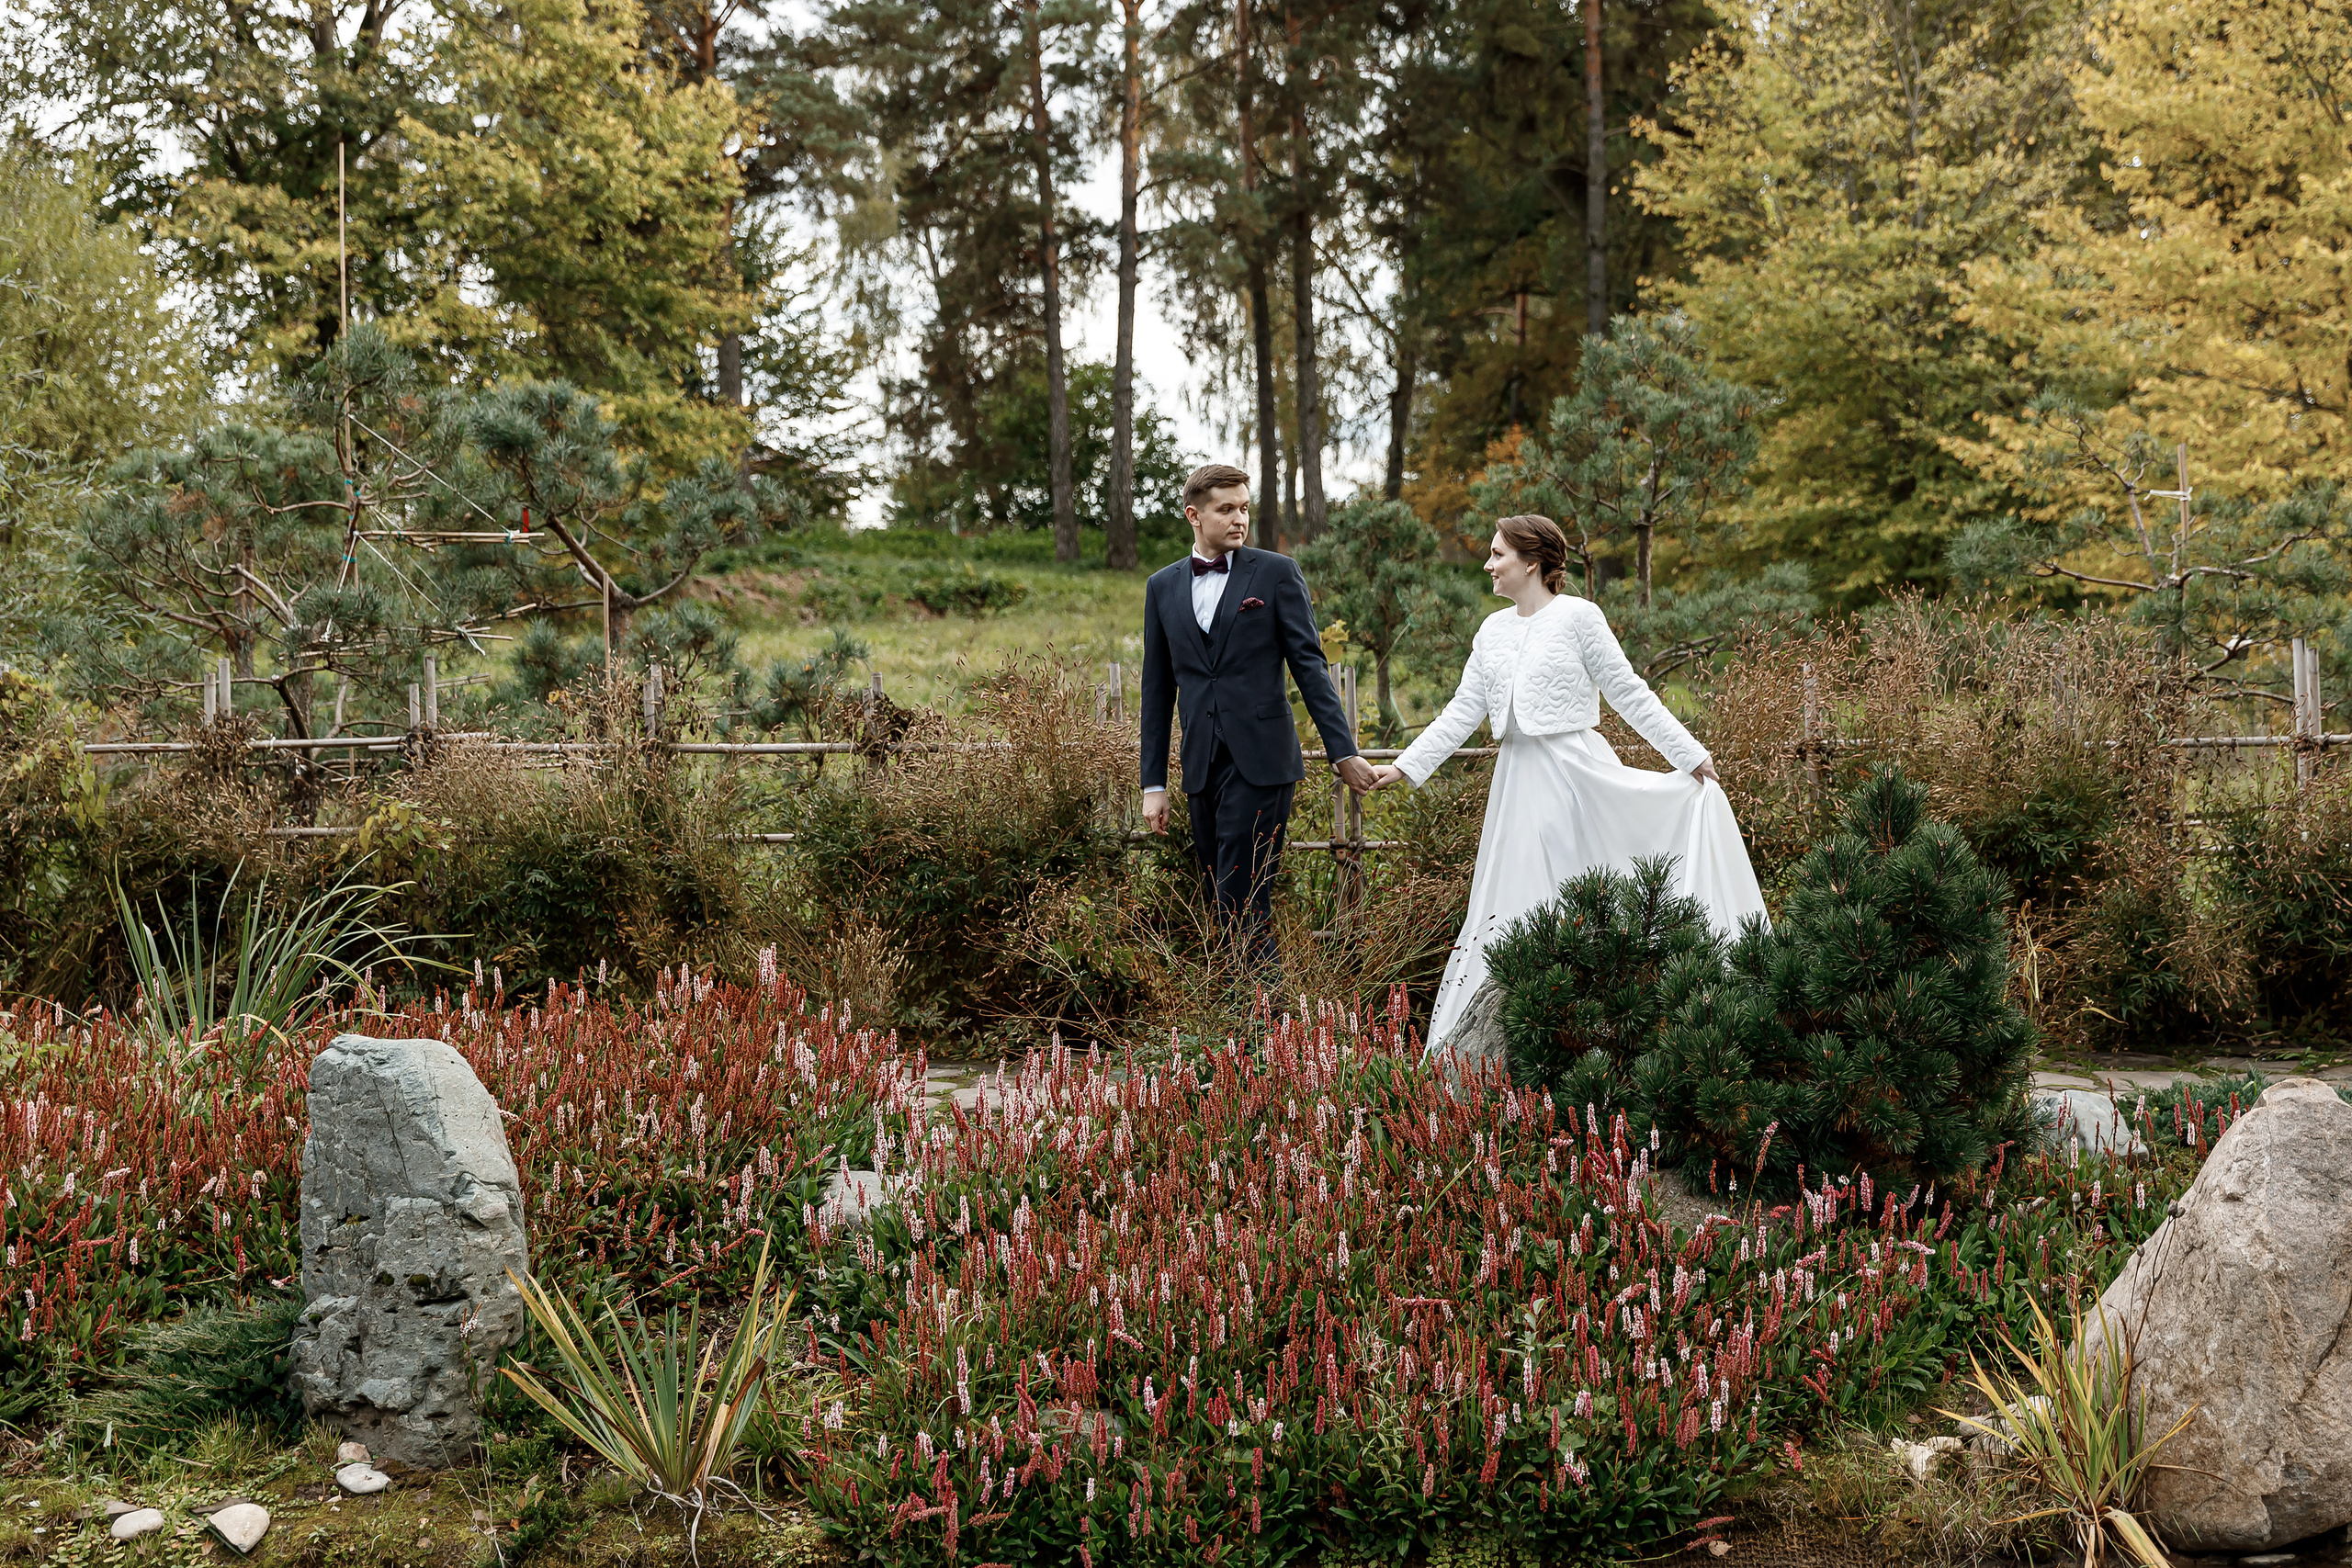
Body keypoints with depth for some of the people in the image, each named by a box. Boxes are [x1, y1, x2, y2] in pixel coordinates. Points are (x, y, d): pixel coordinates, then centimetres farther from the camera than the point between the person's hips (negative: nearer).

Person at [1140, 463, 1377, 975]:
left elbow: (1309, 665, -2)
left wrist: (1342, 751, -9)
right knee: (1221, 907, 6)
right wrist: (1153, 783, 11)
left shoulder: (1277, 573, 1)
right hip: (1202, 768, 4)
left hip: (1260, 760, -4)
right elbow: (1158, 689, 14)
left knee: (1242, 905, -11)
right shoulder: (1162, 587, 12)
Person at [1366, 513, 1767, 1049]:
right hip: (1518, 779, 6)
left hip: (1575, 773, -6)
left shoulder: (1578, 615, -5)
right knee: (1517, 904, 5)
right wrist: (1405, 767, 6)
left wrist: (1690, 756, -7)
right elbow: (1464, 710, 12)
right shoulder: (1493, 630, 13)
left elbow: (1629, 693, -5)